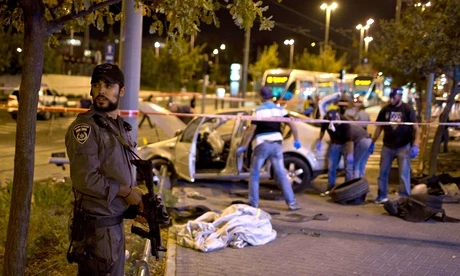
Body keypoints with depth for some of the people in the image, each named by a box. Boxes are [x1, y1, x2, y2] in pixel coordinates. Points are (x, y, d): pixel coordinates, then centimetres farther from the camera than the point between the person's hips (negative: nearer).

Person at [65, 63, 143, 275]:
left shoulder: (120, 126, 12)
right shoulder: (84, 127, -15)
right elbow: (86, 179, -23)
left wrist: (138, 202, 5)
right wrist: (126, 192, -15)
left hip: (116, 221, 9)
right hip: (96, 224, -9)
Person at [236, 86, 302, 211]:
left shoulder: (259, 110, -6)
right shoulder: (280, 109, 6)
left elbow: (251, 130, -10)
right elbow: (292, 125, 1)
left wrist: (243, 146, -5)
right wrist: (296, 140, 11)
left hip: (261, 145, -3)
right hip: (276, 144, 3)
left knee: (255, 174, 11)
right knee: (281, 174, 9)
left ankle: (253, 203, 11)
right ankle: (291, 202, 4)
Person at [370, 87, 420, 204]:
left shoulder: (407, 109, -8)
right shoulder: (385, 109, 2)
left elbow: (416, 128, -10)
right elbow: (379, 127, 11)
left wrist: (415, 145, -21)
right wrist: (373, 142, 8)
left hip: (403, 147, -4)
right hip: (387, 146, 4)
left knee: (404, 174, -3)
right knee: (383, 172, 9)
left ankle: (404, 198, 4)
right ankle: (382, 196, 21)